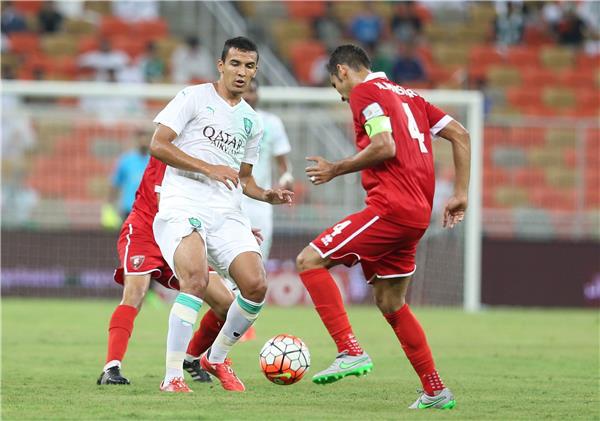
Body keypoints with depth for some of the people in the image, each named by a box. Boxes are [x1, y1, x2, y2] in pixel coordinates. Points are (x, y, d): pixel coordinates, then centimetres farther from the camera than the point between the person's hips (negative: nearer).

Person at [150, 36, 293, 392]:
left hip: (227, 215, 6)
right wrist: (209, 168, -13)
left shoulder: (251, 122, 19)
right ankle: (172, 377, -22)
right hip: (183, 206, -6)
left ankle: (217, 359, 15)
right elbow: (158, 146, -7)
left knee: (256, 286, -10)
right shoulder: (194, 97, 1)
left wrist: (267, 196, 7)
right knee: (197, 280, -28)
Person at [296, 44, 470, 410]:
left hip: (390, 208, -9)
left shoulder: (364, 91, -2)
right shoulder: (407, 95, 24)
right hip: (418, 214, 9)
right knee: (390, 302, 19)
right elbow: (460, 134, 20)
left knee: (310, 261, -9)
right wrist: (460, 195, 18)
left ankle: (351, 352, -21)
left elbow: (385, 147, -16)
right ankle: (436, 392, 19)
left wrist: (335, 170, -4)